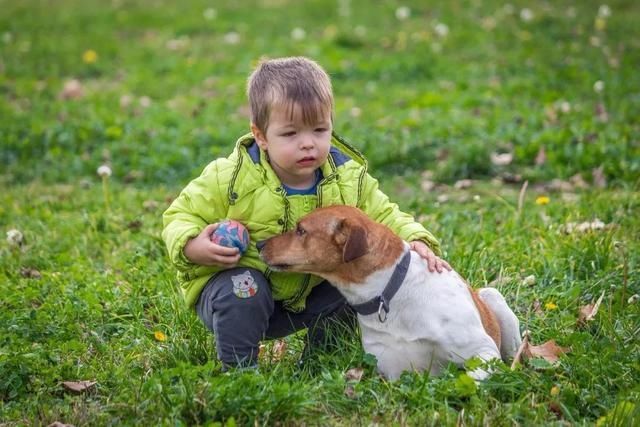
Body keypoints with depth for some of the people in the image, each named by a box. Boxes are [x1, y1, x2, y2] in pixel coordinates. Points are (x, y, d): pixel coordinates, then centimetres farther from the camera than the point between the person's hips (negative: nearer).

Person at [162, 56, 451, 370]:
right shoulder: (231, 178, -20)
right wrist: (192, 246, -35)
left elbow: (384, 217, -2)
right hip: (235, 277, -4)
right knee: (242, 292, -34)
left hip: (301, 294, 4)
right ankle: (239, 369, -11)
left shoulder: (348, 180, -10)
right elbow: (182, 215, -12)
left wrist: (414, 240, -24)